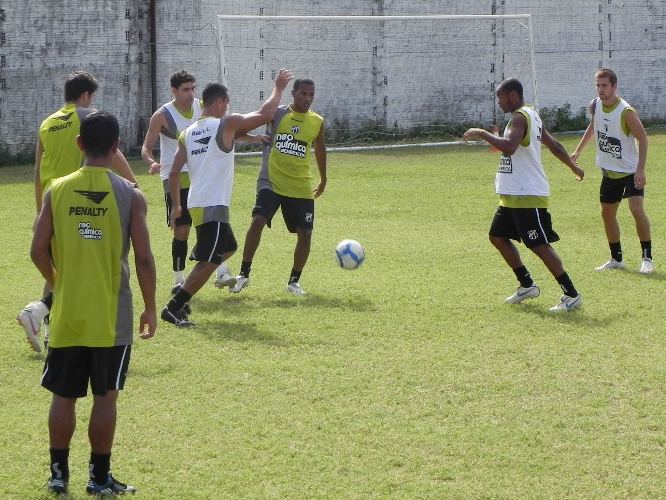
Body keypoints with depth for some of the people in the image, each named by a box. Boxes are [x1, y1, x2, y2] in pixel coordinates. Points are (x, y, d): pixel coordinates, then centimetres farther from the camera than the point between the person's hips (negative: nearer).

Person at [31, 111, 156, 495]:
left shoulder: (58, 190, -3)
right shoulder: (130, 195, -8)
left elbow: (39, 251, -4)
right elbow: (144, 258, -9)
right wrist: (150, 309, 2)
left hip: (67, 314, 2)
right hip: (111, 316, -2)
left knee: (64, 396, 11)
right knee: (105, 397, 7)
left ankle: (59, 473, 15)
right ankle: (100, 477, 11)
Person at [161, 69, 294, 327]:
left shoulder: (188, 133, 12)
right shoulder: (226, 124, -8)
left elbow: (174, 173, 10)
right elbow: (266, 114, -9)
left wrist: (176, 205, 19)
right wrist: (278, 88, 6)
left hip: (196, 204, 9)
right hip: (214, 206, -9)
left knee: (227, 248, 24)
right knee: (208, 262, -6)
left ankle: (181, 298, 19)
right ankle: (173, 308, -11)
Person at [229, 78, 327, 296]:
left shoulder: (317, 122, 5)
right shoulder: (277, 114, -4)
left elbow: (320, 151, 20)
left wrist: (323, 181, 28)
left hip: (301, 188, 3)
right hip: (271, 182, -3)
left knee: (305, 233, -1)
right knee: (258, 221, -20)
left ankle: (294, 280, 17)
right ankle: (244, 274, -9)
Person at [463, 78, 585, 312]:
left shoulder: (520, 118, -17)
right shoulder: (531, 116, 15)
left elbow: (509, 147, -35)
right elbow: (553, 145, 24)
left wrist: (482, 134, -25)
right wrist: (574, 168, 35)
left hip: (527, 196, -11)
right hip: (513, 196, 11)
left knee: (539, 245, -9)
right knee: (497, 236, 17)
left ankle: (571, 295, -6)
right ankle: (527, 285, 24)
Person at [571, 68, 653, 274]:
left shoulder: (626, 112, -23)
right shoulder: (595, 106, -4)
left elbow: (643, 139, -18)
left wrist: (640, 170, -25)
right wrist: (578, 151, 22)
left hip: (630, 170, -7)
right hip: (609, 172, 7)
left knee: (636, 208, -20)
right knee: (607, 213, 11)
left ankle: (647, 258, -12)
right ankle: (617, 259, 24)